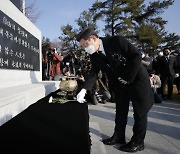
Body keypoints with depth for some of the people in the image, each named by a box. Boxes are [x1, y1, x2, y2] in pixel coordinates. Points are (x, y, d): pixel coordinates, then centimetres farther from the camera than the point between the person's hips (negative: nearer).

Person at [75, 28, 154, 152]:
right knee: (120, 110, 14)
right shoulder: (94, 55, -4)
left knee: (140, 111, 2)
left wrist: (128, 77, -20)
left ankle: (138, 142, 12)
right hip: (119, 83, 6)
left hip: (137, 78, -6)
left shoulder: (117, 41, -24)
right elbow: (94, 72, -4)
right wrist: (84, 90, -17)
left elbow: (137, 56, -22)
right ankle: (119, 136, 28)